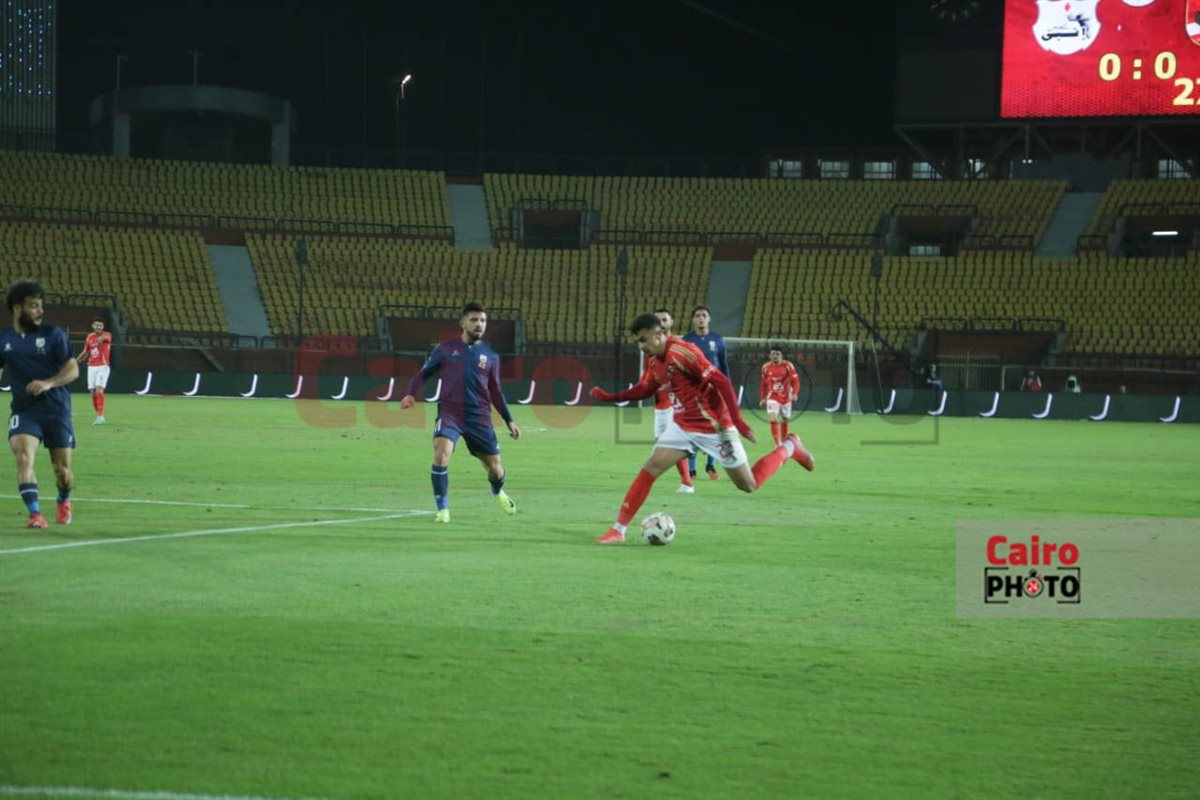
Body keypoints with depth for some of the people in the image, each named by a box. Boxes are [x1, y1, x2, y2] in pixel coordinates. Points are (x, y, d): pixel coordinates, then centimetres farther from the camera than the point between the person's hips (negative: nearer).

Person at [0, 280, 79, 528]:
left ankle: (64, 502, 36)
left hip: (56, 409, -1)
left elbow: (73, 369, -5)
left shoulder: (53, 334, -2)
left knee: (62, 470, 4)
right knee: (23, 458, -24)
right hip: (24, 410, 1)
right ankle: (35, 514, -23)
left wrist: (49, 383, -21)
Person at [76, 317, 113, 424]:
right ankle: (98, 416, 11)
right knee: (93, 392, 1)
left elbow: (106, 337, -32)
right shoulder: (90, 337, 10)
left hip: (103, 367, -5)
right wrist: (75, 361, 13)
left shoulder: (107, 335, -5)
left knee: (99, 390, -18)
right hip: (92, 367, 5)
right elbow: (86, 352, 21)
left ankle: (100, 416, -18)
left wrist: (102, 338, -56)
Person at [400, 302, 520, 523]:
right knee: (441, 454, -27)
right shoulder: (445, 348, 2)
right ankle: (442, 509, -14)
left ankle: (498, 492, 46)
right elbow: (423, 373, 7)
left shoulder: (490, 356, 9)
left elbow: (496, 392, 16)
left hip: (479, 416, 2)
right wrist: (411, 394, -12)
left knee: (494, 467, 9)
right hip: (449, 412, -2)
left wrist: (509, 421, 12)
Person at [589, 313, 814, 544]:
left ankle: (789, 448, 25)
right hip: (682, 426, 7)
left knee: (749, 485, 2)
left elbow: (722, 382, -25)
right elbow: (644, 389, 19)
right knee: (650, 469, -6)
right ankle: (618, 529, -3)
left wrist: (736, 420, -29)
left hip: (714, 427, -7)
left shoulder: (682, 352, -24)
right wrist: (609, 397, 8)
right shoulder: (653, 360, 2)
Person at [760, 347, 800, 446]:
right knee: (773, 419, -18)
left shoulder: (788, 366, -9)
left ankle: (783, 442, 29)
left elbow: (795, 380, -13)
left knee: (784, 421, 11)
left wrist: (794, 393, -28)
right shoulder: (766, 367, -2)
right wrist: (762, 398, 10)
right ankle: (778, 444, -18)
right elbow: (763, 384, 8)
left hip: (785, 397, 0)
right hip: (772, 397, 0)